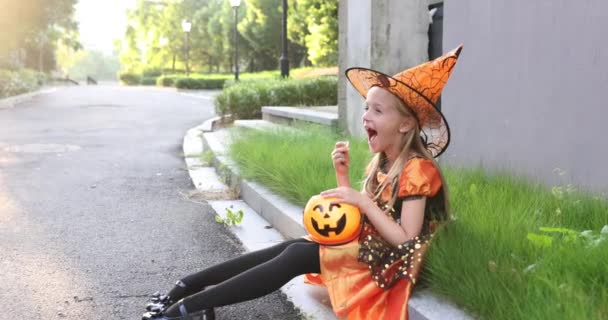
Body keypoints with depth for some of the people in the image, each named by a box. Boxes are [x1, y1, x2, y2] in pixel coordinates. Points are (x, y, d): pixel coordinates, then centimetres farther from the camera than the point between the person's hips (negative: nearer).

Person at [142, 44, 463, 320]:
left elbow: (405, 241, -21)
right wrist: (342, 175, -4)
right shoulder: (381, 162, 11)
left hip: (384, 261, -8)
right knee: (290, 248, -11)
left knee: (295, 257, -21)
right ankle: (187, 287, -12)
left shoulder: (417, 169, -16)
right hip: (363, 245, 8)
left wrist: (363, 201, -26)